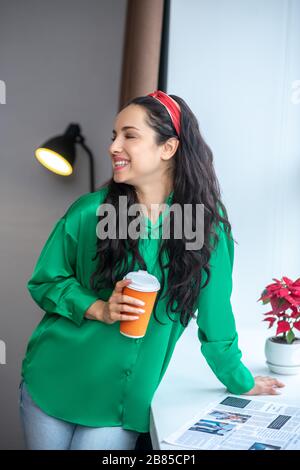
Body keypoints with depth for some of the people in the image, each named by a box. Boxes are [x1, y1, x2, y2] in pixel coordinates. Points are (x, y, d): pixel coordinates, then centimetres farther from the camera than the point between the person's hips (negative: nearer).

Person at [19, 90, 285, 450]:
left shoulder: (208, 222, -8)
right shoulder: (89, 211, -9)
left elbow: (215, 314, 2)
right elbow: (44, 282, 0)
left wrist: (240, 382, 10)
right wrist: (99, 310, -17)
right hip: (51, 384, 1)